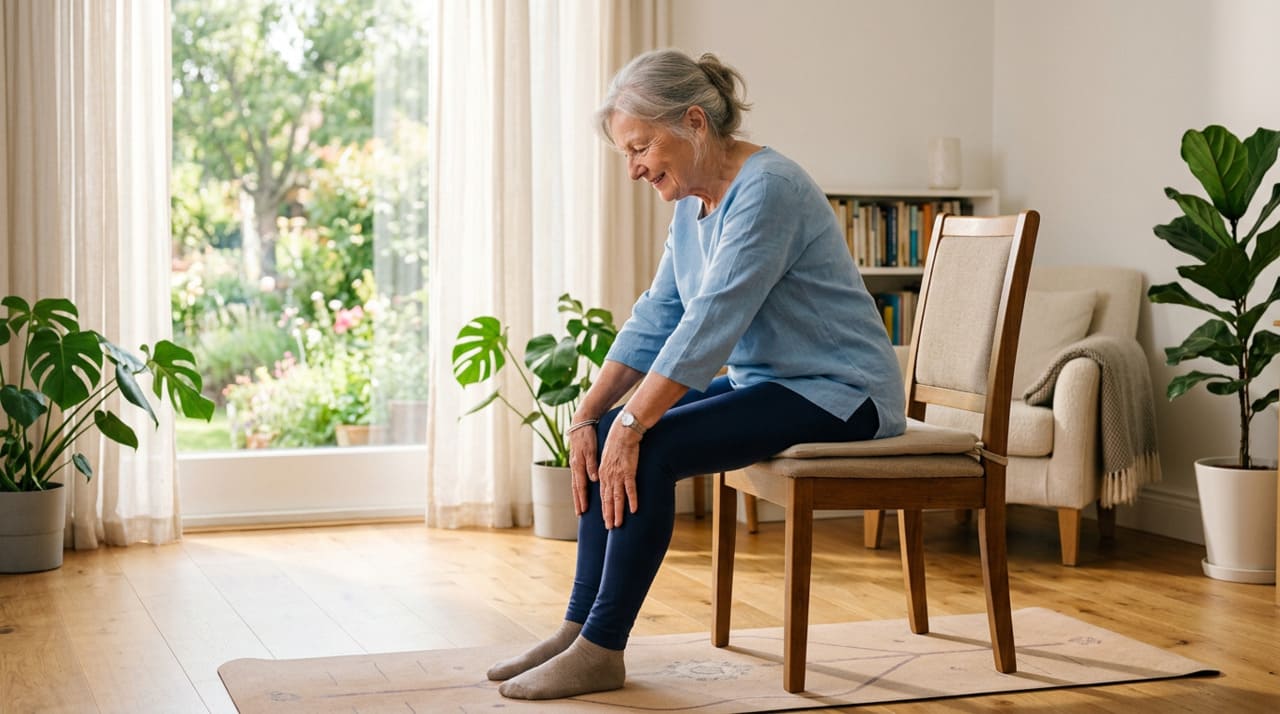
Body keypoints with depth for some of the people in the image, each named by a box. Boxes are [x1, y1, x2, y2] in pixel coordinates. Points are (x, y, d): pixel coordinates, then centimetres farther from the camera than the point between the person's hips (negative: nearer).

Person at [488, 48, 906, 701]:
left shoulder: (766, 189, -21)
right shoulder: (693, 203, 8)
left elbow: (710, 323, -28)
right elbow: (655, 319, 6)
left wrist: (632, 425, -28)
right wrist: (587, 416, -4)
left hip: (836, 391, -9)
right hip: (763, 382, 9)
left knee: (648, 449, -24)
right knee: (605, 436, -5)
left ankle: (601, 649, -15)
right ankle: (579, 627, -1)